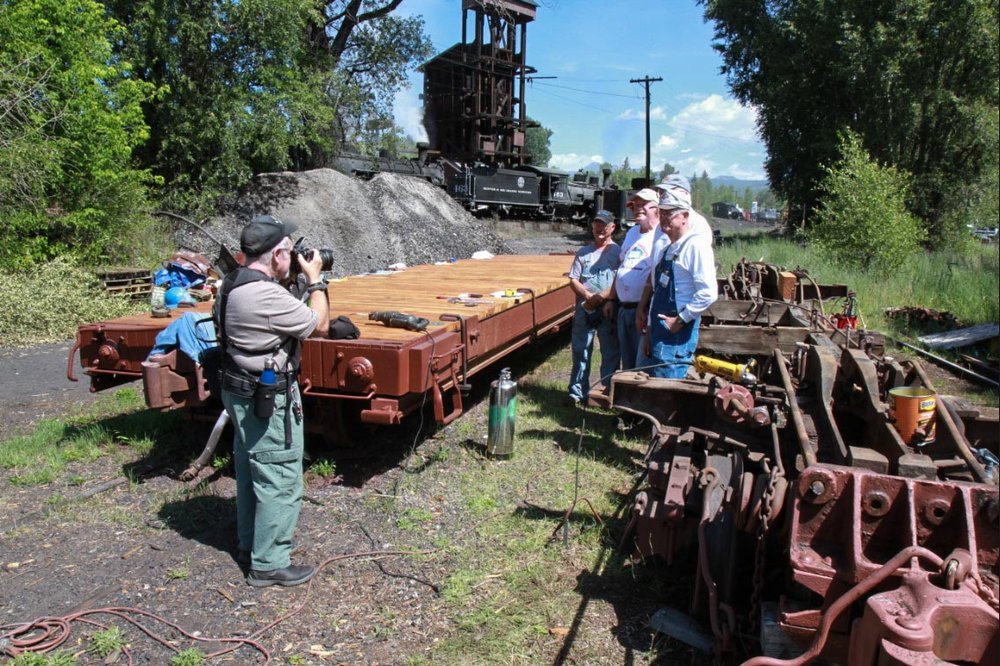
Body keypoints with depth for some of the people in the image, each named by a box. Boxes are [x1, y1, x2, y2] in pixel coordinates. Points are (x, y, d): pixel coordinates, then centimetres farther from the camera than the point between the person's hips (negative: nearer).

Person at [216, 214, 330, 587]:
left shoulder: (234, 284, 3)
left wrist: (291, 280, 5)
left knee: (251, 470, 23)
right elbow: (319, 325, -16)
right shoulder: (267, 296, -27)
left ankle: (251, 542, 39)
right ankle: (269, 564, 12)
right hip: (268, 399, -10)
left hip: (241, 392, 10)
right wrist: (314, 280, -5)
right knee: (279, 480, 1)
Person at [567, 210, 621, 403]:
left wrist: (600, 298, -18)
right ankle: (577, 392, 19)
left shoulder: (618, 252, 0)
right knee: (580, 351, 9)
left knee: (610, 352, 4)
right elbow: (573, 280, 8)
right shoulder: (584, 252, 12)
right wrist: (587, 296, -10)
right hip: (584, 308, 4)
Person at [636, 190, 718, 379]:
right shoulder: (663, 251, 17)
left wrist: (681, 320, -15)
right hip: (658, 334, 9)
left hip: (677, 335, -9)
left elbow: (708, 293, -20)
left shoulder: (696, 245, -11)